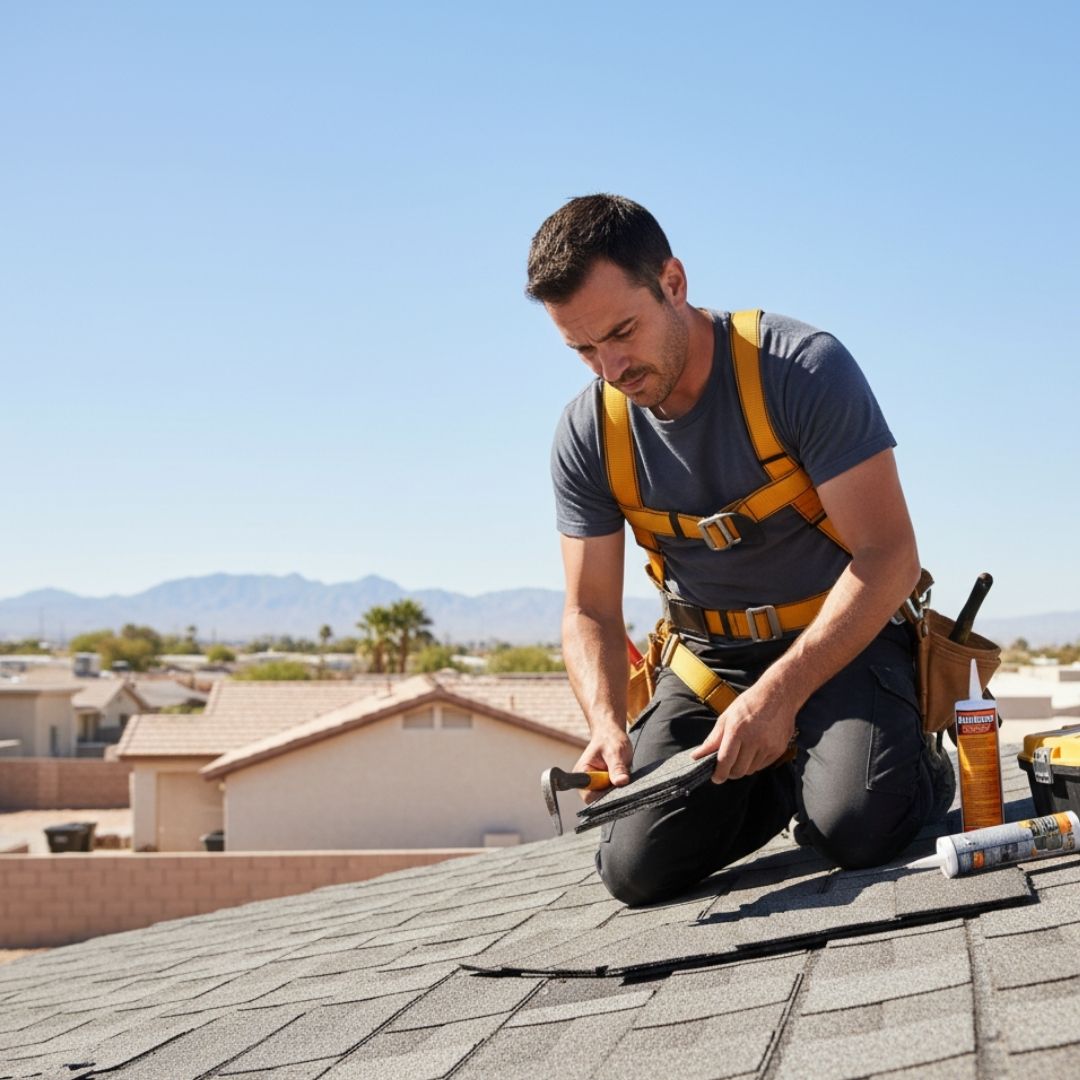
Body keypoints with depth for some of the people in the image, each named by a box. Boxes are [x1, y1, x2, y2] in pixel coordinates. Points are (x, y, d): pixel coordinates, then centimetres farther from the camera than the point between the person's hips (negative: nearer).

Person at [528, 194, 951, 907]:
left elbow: (889, 555, -21)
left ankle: (921, 768, 7)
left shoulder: (807, 368, -20)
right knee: (637, 868, -14)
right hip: (710, 659, 4)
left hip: (842, 639, -4)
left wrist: (780, 692, -31)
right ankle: (783, 774, 14)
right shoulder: (587, 436, -7)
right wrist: (608, 728, -23)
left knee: (856, 827, -30)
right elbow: (591, 612, -1)